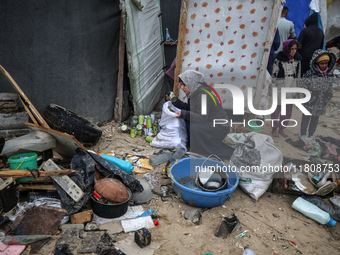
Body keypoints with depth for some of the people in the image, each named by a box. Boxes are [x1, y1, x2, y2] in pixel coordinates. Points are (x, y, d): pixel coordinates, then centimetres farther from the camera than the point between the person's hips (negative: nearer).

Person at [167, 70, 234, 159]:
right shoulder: (194, 92, 4)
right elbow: (189, 108, 16)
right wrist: (175, 101, 5)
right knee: (187, 121, 0)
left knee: (193, 127, -27)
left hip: (219, 127, -9)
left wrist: (183, 114, -32)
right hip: (209, 121, 9)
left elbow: (202, 118, -28)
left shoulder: (203, 94, -24)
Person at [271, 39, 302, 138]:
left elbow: (298, 75, 11)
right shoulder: (279, 59, -10)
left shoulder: (297, 59, 3)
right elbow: (274, 75, -6)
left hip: (291, 88, 4)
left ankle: (281, 129, 26)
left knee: (288, 111, 10)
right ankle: (274, 129, 19)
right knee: (277, 109, 4)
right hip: (280, 87, -4)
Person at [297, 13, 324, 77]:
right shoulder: (320, 32, 9)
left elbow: (298, 44, -13)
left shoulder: (305, 30, -9)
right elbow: (321, 46, 14)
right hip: (315, 58, 5)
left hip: (304, 57, -5)